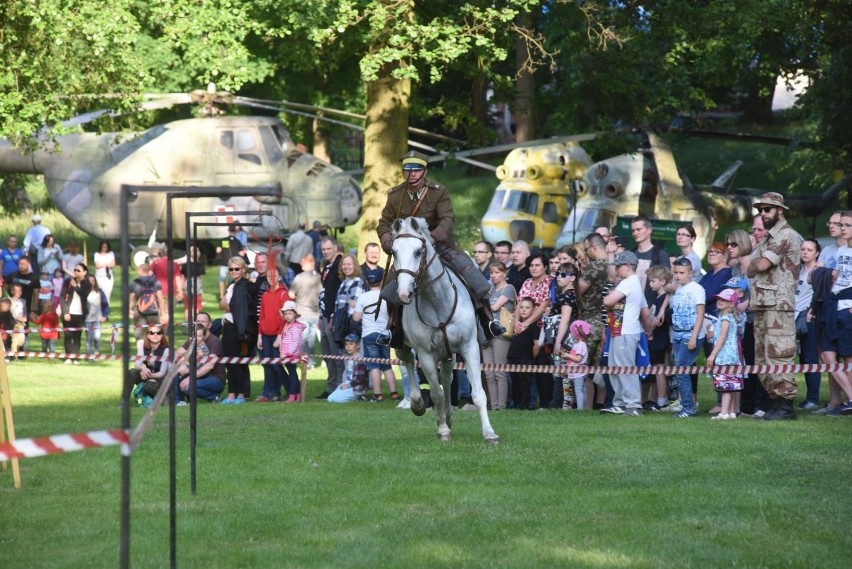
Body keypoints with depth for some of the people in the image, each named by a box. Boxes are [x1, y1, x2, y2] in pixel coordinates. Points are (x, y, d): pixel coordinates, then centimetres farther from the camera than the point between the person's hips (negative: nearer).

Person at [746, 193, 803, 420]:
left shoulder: (787, 235, -7)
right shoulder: (766, 239, 24)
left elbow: (762, 265, -14)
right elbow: (750, 271, 22)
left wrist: (755, 264, 6)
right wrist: (756, 265, 2)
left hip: (778, 305, -10)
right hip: (761, 306, 10)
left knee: (778, 355, -12)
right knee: (762, 357, 9)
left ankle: (785, 405, -13)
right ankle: (775, 400, 13)